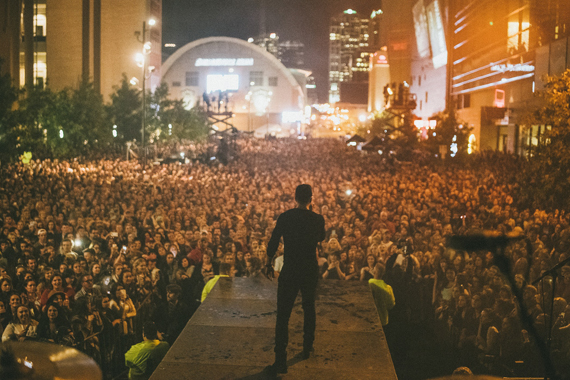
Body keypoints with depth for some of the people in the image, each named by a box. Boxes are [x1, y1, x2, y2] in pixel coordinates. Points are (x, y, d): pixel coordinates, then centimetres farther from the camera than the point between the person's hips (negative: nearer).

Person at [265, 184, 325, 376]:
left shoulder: (285, 217, -8)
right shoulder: (318, 219, -5)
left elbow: (273, 243, -4)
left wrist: (269, 264, 10)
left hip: (289, 271, -2)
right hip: (311, 270, 2)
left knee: (283, 315, 0)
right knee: (309, 308, 23)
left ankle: (280, 361, -3)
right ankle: (307, 348, 35)